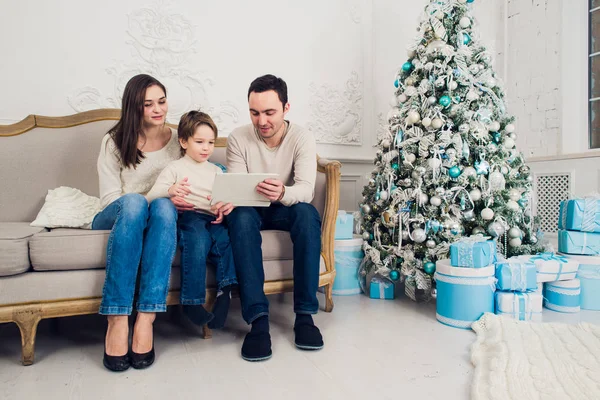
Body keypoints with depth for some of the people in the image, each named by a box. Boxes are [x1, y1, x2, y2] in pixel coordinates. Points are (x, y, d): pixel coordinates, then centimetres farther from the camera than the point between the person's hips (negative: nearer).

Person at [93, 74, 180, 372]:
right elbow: (109, 197, -3)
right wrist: (144, 200, -19)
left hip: (158, 220, 1)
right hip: (116, 219, -1)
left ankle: (146, 319, -40)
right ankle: (117, 321, -40)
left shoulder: (178, 140, 9)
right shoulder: (114, 142, 4)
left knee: (164, 206, -35)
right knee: (134, 201, -37)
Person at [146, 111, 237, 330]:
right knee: (197, 239, -36)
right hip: (188, 217, -4)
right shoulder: (174, 168, 15)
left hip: (212, 220, 4)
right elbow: (151, 197, 3)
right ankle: (192, 301, -28)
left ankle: (225, 293, -24)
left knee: (227, 241, -30)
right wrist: (170, 191, -20)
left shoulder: (216, 171, 28)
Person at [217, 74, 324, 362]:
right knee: (240, 216, -35)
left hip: (286, 210, 0)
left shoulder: (302, 138, -12)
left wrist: (282, 193, -49)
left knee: (308, 212, -34)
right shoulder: (238, 138, -9)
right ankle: (258, 318, -34)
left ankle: (305, 314, -27)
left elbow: (306, 189, -26)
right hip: (253, 211, 1)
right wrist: (228, 201, -39)